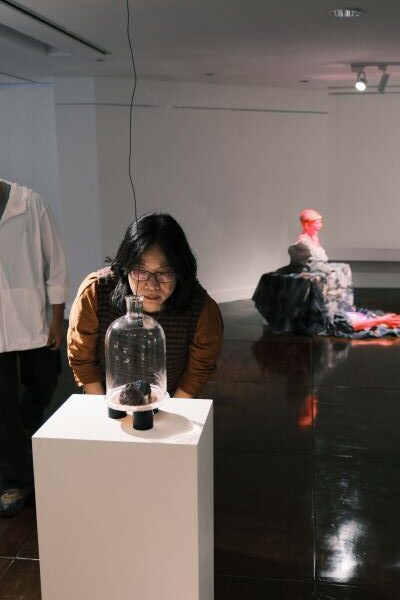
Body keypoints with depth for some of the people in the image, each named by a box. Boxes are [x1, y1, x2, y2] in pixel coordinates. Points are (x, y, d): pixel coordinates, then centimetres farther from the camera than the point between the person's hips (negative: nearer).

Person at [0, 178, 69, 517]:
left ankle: (28, 442, 50)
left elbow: (55, 263, -3)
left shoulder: (30, 203, -8)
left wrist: (57, 319, -3)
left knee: (40, 392, 20)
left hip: (35, 322, 1)